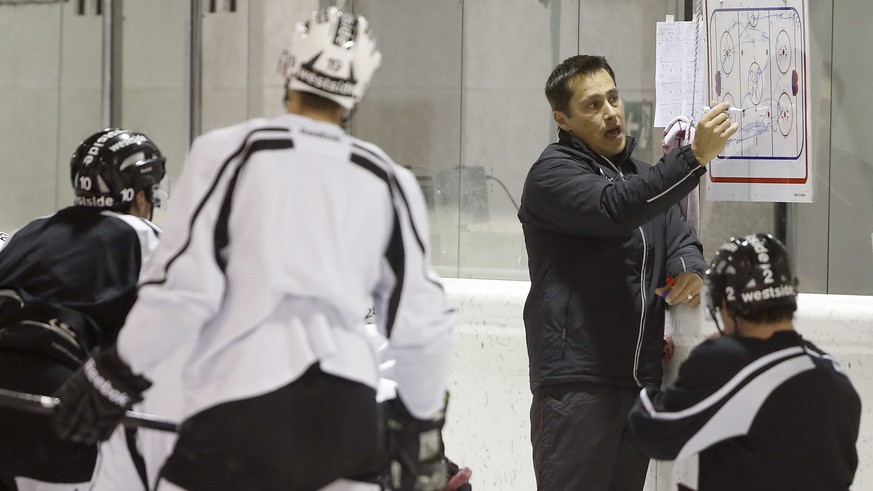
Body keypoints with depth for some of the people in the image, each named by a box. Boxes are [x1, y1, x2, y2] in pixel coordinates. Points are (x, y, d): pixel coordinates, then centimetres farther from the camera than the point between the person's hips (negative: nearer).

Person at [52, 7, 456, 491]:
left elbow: (183, 287, -7)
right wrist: (423, 427, 25)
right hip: (350, 410, 4)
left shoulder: (229, 151, -2)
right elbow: (420, 321, 11)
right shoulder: (386, 179, 9)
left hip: (243, 412, -4)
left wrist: (115, 376, 5)